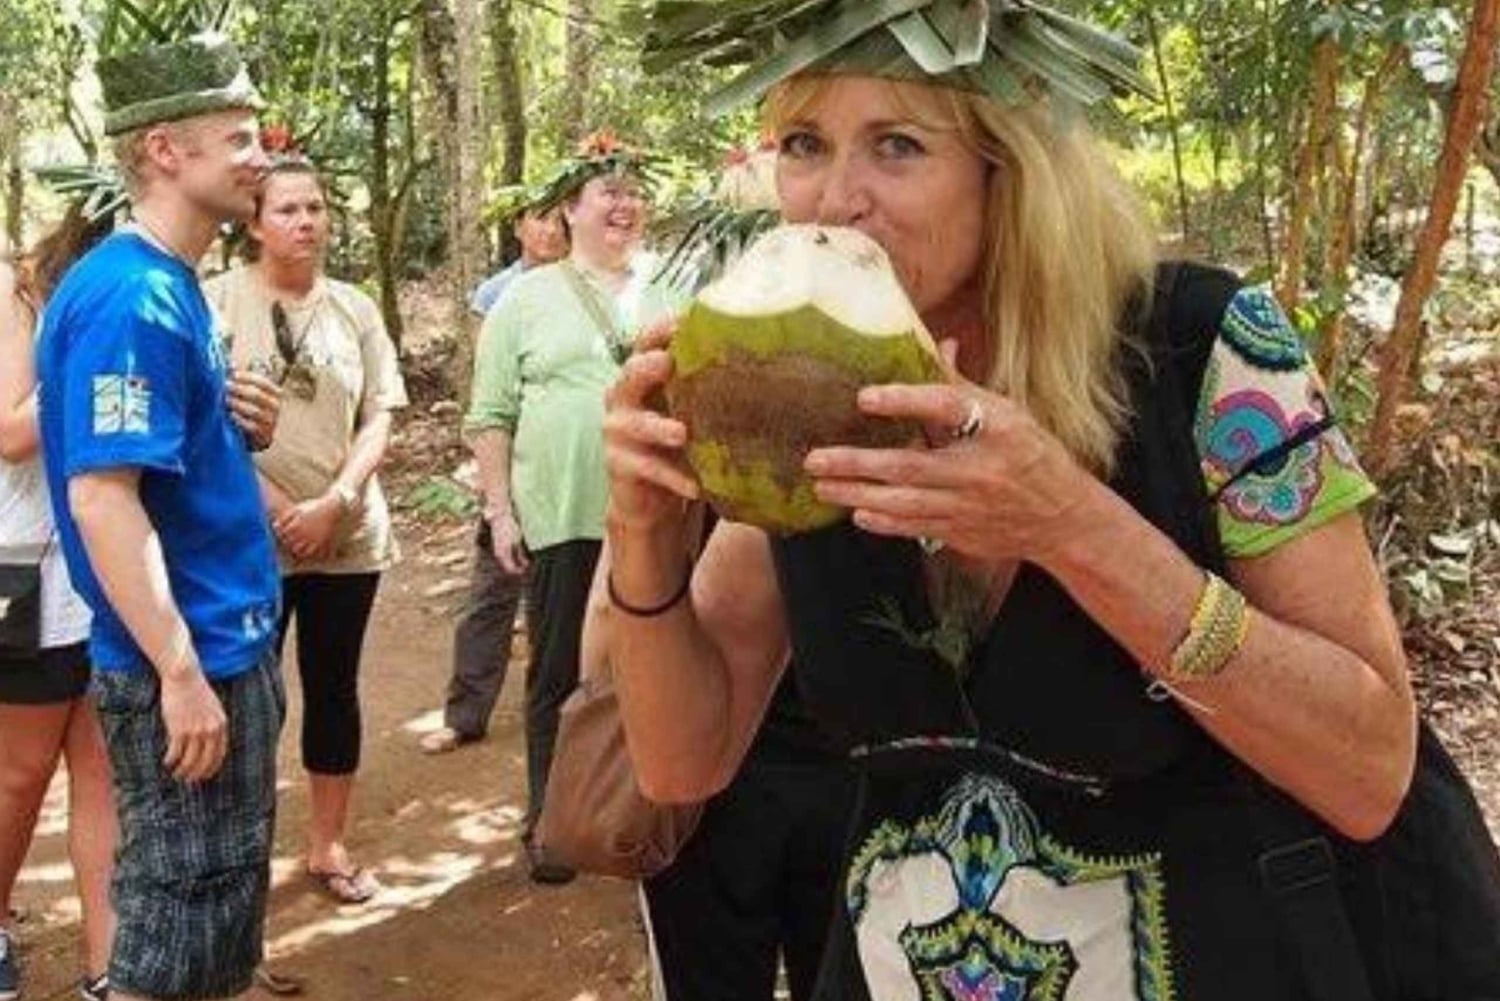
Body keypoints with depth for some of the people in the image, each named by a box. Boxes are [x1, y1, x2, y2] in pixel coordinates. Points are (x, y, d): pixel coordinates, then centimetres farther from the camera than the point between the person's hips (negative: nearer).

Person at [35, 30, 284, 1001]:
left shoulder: (175, 286, 11)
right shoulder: (129, 297, -19)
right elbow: (102, 495, -25)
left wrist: (239, 431, 6)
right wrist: (180, 670, -24)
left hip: (229, 645, 10)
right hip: (185, 664, -10)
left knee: (224, 906, 20)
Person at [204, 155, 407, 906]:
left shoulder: (355, 309, 5)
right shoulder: (218, 299, -5)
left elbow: (378, 419, 3)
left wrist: (334, 503, -11)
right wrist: (267, 500, -14)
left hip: (348, 535, 3)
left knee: (335, 689, 11)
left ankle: (329, 845, 25)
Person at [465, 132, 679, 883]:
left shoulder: (664, 297, 13)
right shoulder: (527, 299, 4)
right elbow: (491, 417, 2)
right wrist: (500, 511, -5)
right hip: (562, 520, -2)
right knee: (558, 678, 6)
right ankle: (548, 821, 20)